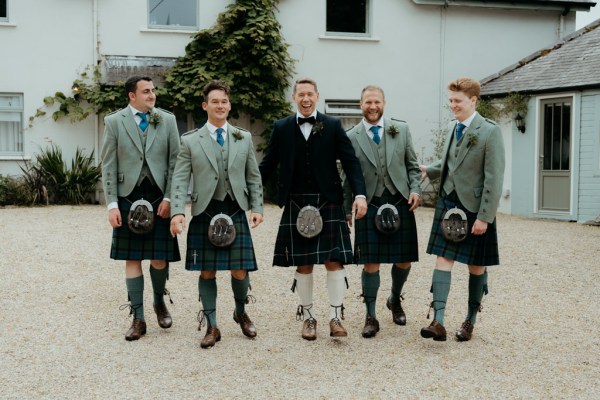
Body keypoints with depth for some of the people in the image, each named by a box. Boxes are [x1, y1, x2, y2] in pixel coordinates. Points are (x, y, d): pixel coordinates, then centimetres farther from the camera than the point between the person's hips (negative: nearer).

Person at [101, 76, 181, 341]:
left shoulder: (167, 120, 5)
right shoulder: (114, 122, 3)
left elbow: (175, 161, 3)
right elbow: (108, 165, 1)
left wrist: (169, 198, -6)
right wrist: (112, 204, -6)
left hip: (159, 197, 1)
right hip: (129, 197, 0)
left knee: (160, 257, 3)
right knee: (132, 259, 3)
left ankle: (159, 302, 30)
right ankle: (138, 318, 12)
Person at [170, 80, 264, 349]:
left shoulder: (244, 138, 11)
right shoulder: (190, 141, 4)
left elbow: (253, 177, 12)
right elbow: (180, 179, -2)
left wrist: (256, 207, 2)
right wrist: (178, 211, -14)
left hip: (236, 212, 1)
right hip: (204, 213, -1)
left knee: (240, 271, 1)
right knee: (207, 271, 3)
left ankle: (241, 313, 30)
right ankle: (211, 327, 16)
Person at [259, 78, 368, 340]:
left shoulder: (333, 126, 3)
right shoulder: (281, 128, 6)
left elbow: (350, 161, -1)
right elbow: (267, 165, 8)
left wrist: (360, 194, -13)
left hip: (328, 202, -1)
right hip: (295, 204, 1)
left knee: (334, 260, -4)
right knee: (303, 263, 6)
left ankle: (335, 318, 5)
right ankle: (307, 317, 19)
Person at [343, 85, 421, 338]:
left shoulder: (402, 130, 7)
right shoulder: (351, 137, 3)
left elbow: (412, 165, 11)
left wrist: (415, 189, -5)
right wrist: (347, 210, 7)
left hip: (400, 203, 2)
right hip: (369, 206, -2)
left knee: (403, 261, 8)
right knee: (371, 263, -2)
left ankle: (395, 300, 36)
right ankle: (371, 317, 10)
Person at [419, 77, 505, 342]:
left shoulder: (490, 132, -13)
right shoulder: (451, 127, 8)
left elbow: (494, 179, -15)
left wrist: (484, 217, -17)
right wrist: (428, 171, 6)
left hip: (475, 208, -5)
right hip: (448, 203, 5)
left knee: (476, 265, 9)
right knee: (443, 259, -5)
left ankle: (470, 320, 23)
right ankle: (438, 321, -9)